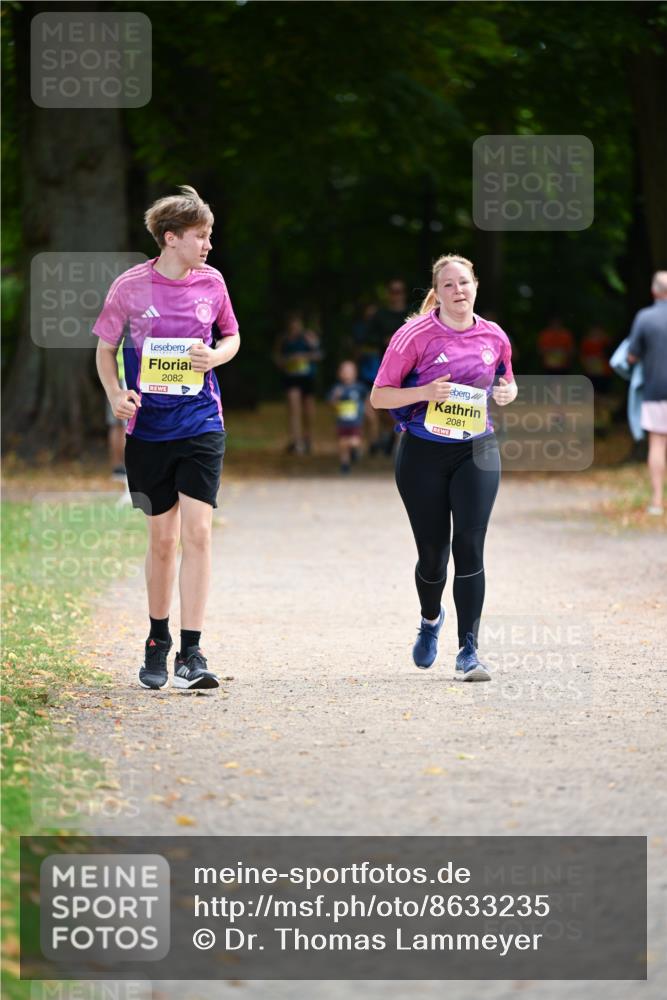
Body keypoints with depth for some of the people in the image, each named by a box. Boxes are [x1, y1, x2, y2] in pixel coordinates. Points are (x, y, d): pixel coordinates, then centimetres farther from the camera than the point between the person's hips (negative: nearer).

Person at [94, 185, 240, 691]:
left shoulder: (211, 281, 2)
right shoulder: (130, 286, -4)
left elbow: (232, 337, 16)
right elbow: (106, 347, 6)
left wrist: (216, 356, -6)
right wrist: (116, 394, -11)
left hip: (201, 425, 1)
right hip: (149, 427, -1)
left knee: (197, 531, -11)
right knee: (162, 538, 7)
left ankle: (190, 654, -10)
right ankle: (157, 642, 27)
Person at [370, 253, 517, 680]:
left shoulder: (494, 337, 3)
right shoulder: (415, 336, -9)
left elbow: (507, 384, 21)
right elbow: (379, 396, -6)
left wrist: (506, 392, -4)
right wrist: (425, 392, -22)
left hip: (477, 451, 2)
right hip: (424, 453, -2)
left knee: (469, 546, -12)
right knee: (433, 552, 6)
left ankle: (469, 651, -10)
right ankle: (431, 619, 40)